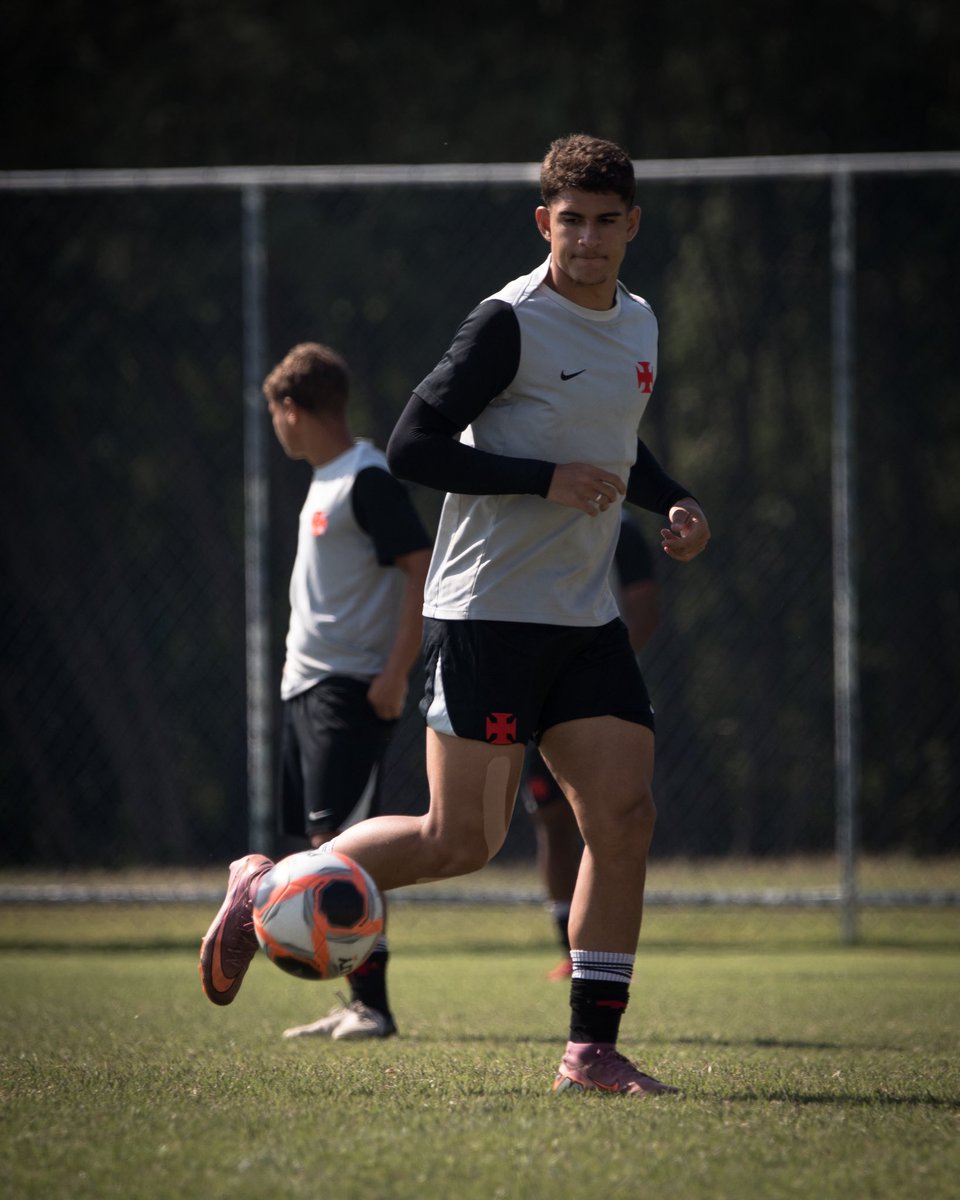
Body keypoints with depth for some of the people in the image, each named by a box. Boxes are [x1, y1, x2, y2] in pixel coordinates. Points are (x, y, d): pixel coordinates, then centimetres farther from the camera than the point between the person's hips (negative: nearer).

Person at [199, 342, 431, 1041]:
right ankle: (357, 1007, 12)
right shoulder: (326, 480, 17)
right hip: (307, 687, 10)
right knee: (324, 842, 9)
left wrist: (395, 673, -22)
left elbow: (422, 570, -18)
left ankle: (372, 1002, -15)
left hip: (351, 691, -10)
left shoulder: (368, 479, -12)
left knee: (339, 841, -15)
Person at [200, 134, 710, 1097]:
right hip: (486, 612, -7)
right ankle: (267, 887, 12)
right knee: (462, 840, -9)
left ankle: (592, 1050, -2)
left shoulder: (637, 324, 13)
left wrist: (672, 501, 12)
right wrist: (548, 480, -20)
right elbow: (411, 446, -15)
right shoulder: (510, 323, -12)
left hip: (586, 620, 7)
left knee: (624, 813, -6)